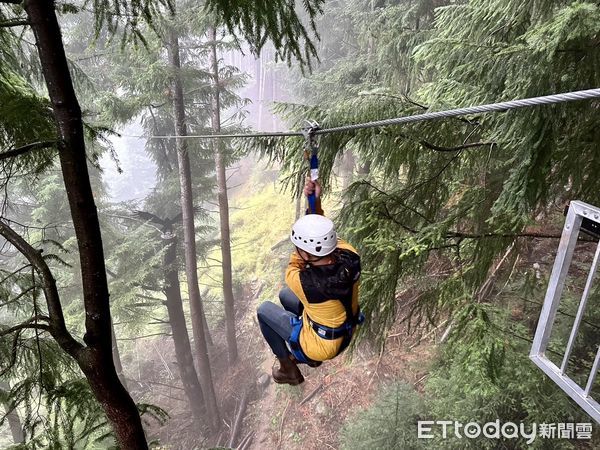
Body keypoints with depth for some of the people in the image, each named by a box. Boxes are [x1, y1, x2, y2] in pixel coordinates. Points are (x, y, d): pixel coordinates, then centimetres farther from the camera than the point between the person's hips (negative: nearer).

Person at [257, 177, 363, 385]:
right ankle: (309, 355, 36)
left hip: (321, 346, -6)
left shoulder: (307, 284, -39)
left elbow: (291, 271, -14)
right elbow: (323, 237, -6)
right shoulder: (351, 257, -26)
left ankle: (289, 369, 24)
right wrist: (316, 203, -17)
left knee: (264, 310, 12)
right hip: (345, 334, 6)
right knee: (285, 295, 22)